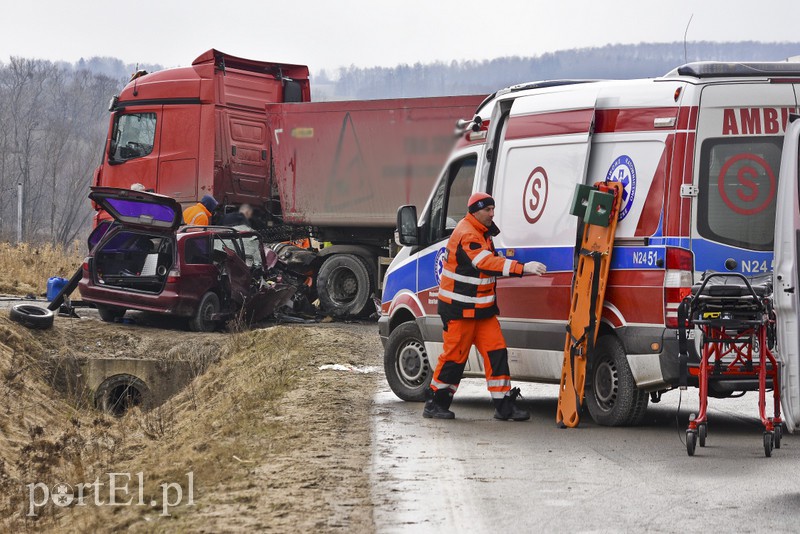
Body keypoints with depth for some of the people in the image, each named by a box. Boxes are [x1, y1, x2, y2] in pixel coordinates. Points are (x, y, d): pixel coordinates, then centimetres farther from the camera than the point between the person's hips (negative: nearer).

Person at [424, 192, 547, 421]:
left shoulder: (482, 233, 14)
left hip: (481, 307, 9)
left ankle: (504, 406, 1)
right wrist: (522, 268, -40)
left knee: (496, 351, 1)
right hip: (459, 308, -9)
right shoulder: (466, 235, -19)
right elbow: (485, 263, -33)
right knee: (455, 354, -3)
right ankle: (435, 404, 10)